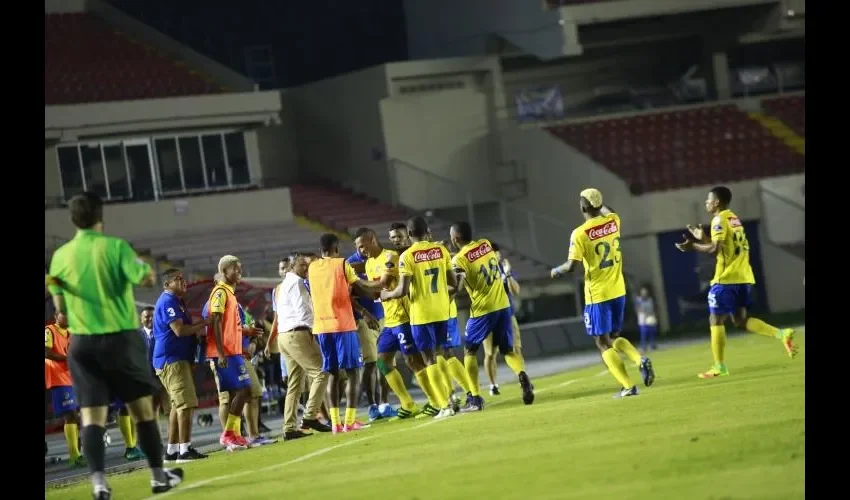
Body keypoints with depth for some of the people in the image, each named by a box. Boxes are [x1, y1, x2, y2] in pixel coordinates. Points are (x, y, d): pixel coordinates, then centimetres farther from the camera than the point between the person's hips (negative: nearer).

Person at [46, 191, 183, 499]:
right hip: (121, 336, -2)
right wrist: (144, 268, 8)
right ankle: (158, 475, 18)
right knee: (142, 408, 10)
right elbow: (144, 279, -10)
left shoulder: (61, 255, 2)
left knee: (91, 414, -1)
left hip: (82, 341, 2)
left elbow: (59, 305, 6)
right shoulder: (115, 246, -7)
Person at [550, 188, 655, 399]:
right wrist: (599, 205, 40)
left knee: (603, 344, 3)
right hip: (618, 292, 6)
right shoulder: (613, 221, 1)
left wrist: (556, 271, 1)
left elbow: (571, 266, -17)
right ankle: (640, 360, -5)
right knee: (614, 336, 22)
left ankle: (628, 386, -6)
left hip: (597, 296, -6)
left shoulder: (580, 233, -16)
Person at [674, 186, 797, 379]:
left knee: (716, 320, 0)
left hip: (726, 278, -9)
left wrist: (693, 246, -7)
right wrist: (703, 239, 20)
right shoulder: (734, 219, 19)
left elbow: (715, 249, -19)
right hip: (743, 277, 9)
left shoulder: (720, 219, -9)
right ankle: (781, 334, -6)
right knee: (740, 319, 12)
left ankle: (719, 367, -2)